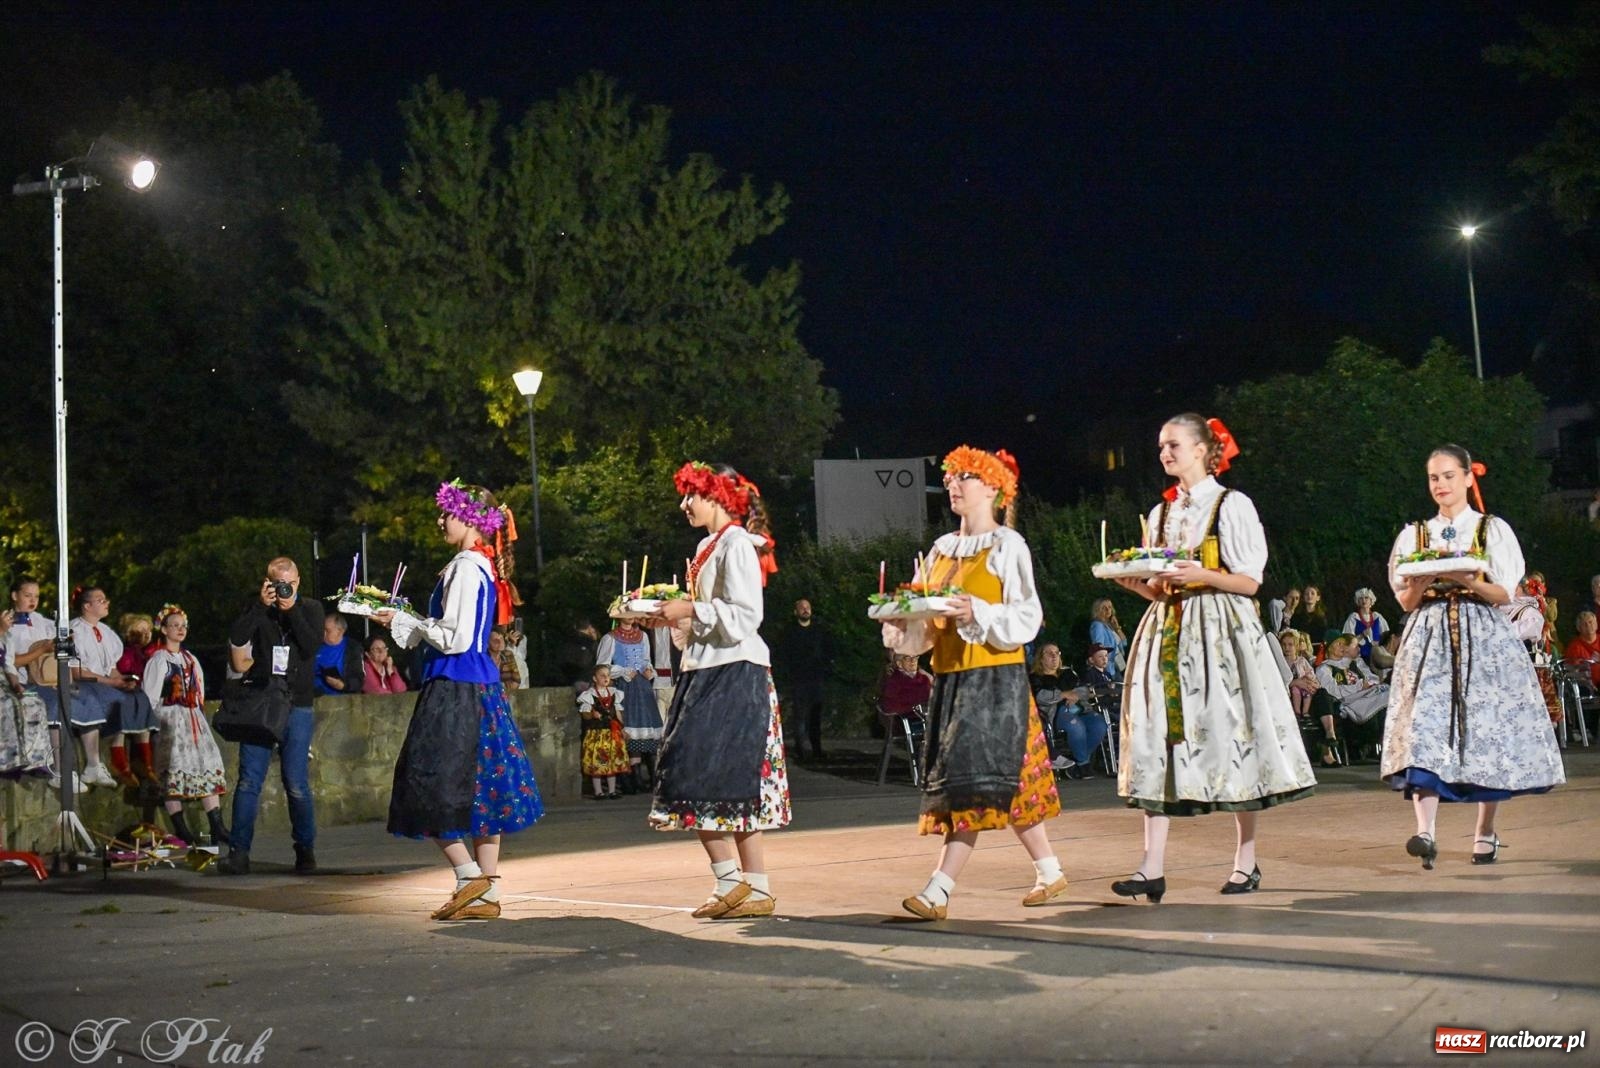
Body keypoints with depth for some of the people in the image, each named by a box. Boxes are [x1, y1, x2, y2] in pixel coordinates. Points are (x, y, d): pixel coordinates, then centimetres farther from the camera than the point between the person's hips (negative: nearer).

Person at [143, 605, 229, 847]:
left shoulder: (190, 659, 19)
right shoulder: (158, 659, -1)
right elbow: (150, 696, -6)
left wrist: (201, 719, 13)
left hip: (193, 719, 6)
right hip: (169, 718, -6)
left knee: (209, 768, -3)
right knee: (173, 772, -8)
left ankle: (217, 829, -7)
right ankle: (181, 830, -6)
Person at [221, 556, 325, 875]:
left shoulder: (310, 608, 8)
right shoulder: (257, 608, 8)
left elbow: (312, 647, -7)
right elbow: (236, 639, -8)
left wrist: (292, 610, -11)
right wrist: (261, 605, -13)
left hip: (296, 707, -1)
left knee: (296, 784, -2)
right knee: (249, 781, -3)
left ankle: (305, 850, 10)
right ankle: (238, 852, 0)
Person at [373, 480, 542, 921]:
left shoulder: (465, 568, -13)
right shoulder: (484, 567, 15)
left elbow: (456, 639, -17)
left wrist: (405, 621, -6)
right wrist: (405, 622, 15)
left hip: (456, 689, -10)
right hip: (481, 685, 10)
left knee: (430, 785, -4)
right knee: (481, 789, 8)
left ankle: (470, 874, -5)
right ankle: (488, 893, 10)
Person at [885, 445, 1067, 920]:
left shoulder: (1007, 546, -3)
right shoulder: (942, 548, 16)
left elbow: (1027, 616, -9)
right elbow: (929, 623, 17)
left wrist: (979, 614, -23)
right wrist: (902, 624, -3)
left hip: (996, 675, -7)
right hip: (950, 675, 7)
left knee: (978, 778, -11)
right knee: (1007, 783, 9)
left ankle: (939, 890, -17)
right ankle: (1050, 872, 19)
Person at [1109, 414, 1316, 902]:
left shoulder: (1232, 506, -1)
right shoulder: (1161, 513, 16)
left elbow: (1250, 581, -6)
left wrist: (1203, 575, -20)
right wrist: (1135, 583, -2)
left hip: (1220, 631, -5)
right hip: (1166, 632, 5)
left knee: (1230, 733, -3)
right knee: (1159, 739, -3)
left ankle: (1246, 861, 9)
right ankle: (1152, 867, -6)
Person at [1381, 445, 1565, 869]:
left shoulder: (1493, 530, 6)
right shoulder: (1415, 535, 12)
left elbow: (1504, 594, 0)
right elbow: (1406, 601, 9)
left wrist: (1469, 580, -18)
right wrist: (1423, 582, -12)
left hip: (1483, 639, -1)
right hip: (1430, 640, 1)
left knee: (1487, 729, -3)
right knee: (1425, 724, -15)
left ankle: (1485, 833, 8)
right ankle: (1425, 831, -24)